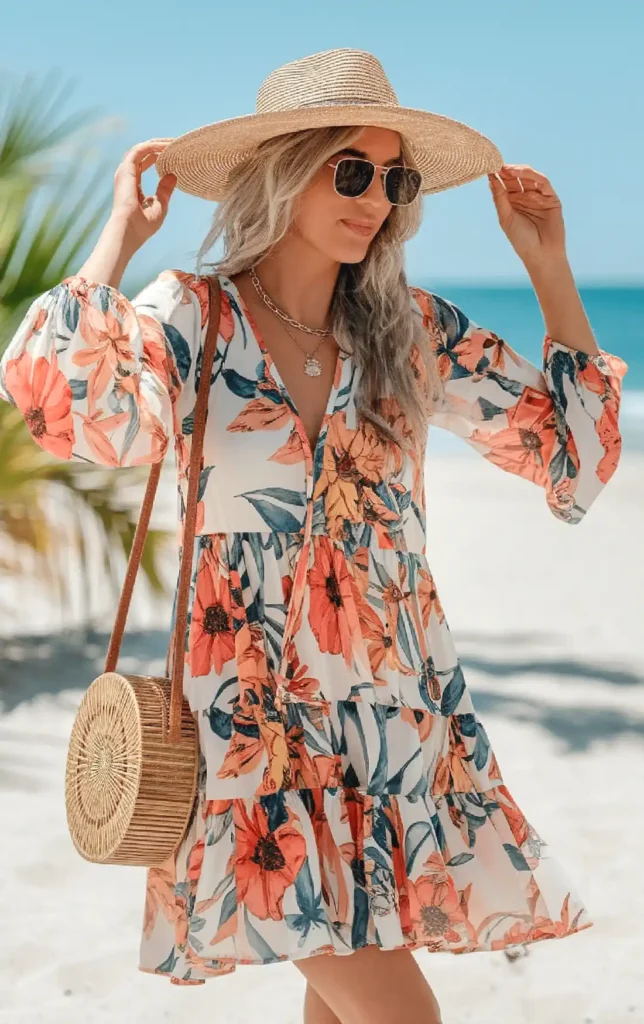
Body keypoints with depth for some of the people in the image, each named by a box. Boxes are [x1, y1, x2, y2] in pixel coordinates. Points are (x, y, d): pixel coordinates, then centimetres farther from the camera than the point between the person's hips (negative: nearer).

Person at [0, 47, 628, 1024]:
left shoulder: (413, 330, 4)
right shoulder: (193, 317, -6)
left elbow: (578, 448, 8)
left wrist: (549, 264, 3)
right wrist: (122, 233, -13)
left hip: (405, 713, 4)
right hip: (262, 717, -4)